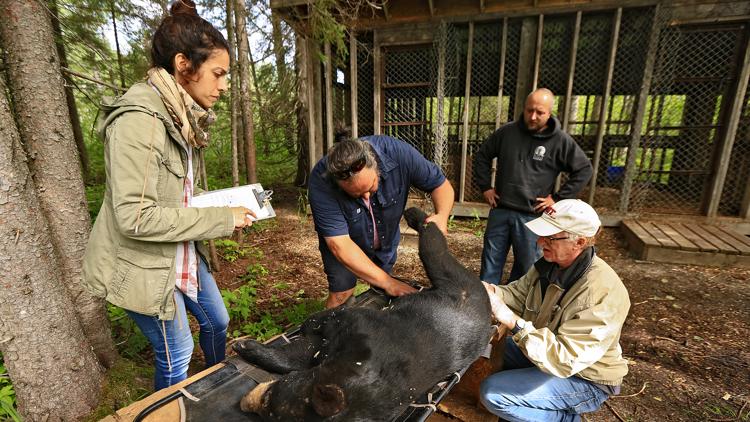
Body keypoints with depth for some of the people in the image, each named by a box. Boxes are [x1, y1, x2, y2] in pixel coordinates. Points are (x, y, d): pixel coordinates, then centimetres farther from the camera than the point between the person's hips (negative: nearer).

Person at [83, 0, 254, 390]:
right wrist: (223, 219, -24)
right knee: (176, 355, 8)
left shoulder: (181, 115, 3)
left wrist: (227, 202, -4)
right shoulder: (138, 120, -26)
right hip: (142, 264, -9)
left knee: (217, 321, 23)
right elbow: (135, 217, -29)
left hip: (182, 254, 9)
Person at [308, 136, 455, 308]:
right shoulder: (321, 183, -37)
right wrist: (387, 282, -40)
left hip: (386, 241, 3)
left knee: (382, 293, 16)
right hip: (346, 245, -2)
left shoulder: (398, 152, -33)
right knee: (341, 295, -9)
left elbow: (441, 184, -20)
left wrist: (442, 216, -40)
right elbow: (339, 244, -37)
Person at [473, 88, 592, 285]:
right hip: (500, 210, 2)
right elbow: (482, 156, 13)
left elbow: (584, 169, 2)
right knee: (491, 261, 11)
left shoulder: (560, 141, -5)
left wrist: (558, 198, -3)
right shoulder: (507, 132, 1)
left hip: (532, 216, -2)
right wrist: (485, 187, 6)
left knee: (525, 266, 10)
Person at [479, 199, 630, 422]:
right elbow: (519, 294, -2)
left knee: (492, 392, -16)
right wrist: (490, 291, -23)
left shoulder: (602, 295, -34)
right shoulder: (551, 263, -10)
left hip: (584, 380, -8)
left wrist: (512, 321, -43)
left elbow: (564, 360, -36)